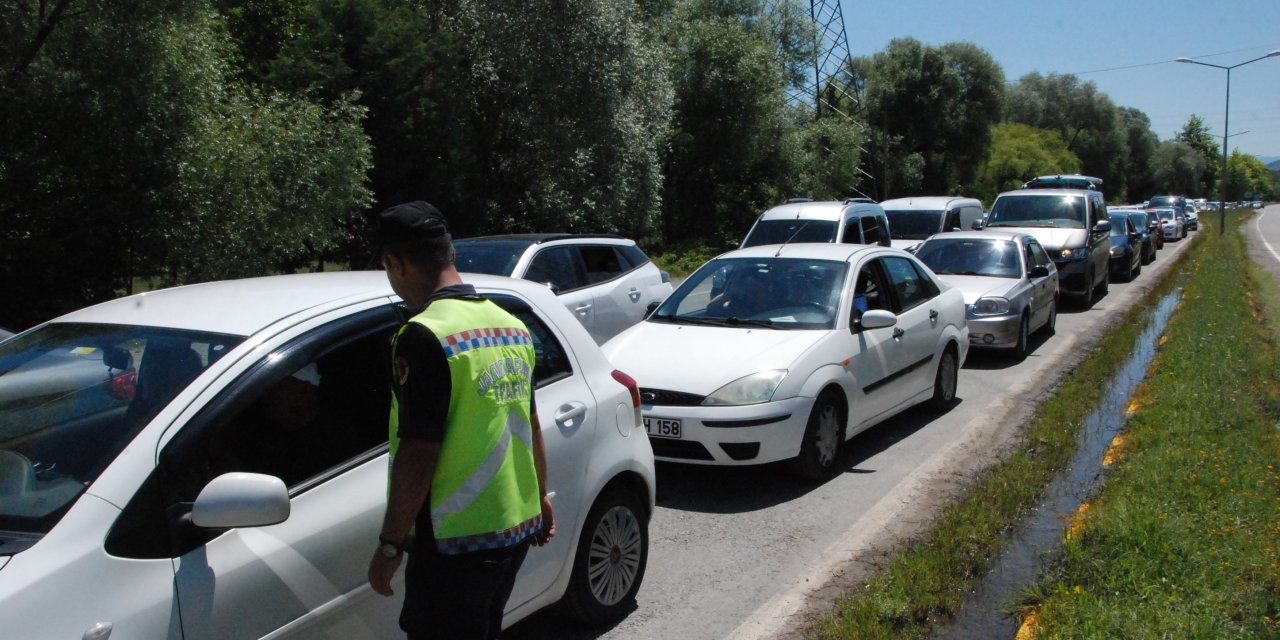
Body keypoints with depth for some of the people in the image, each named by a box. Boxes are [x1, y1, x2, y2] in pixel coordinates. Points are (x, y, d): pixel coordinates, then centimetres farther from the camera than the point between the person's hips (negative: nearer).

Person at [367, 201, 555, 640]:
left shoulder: (423, 336, -20)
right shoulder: (512, 326, 7)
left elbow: (417, 455, -21)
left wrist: (389, 546, -12)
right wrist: (539, 498, 25)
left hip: (457, 545, -8)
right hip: (517, 528, 8)